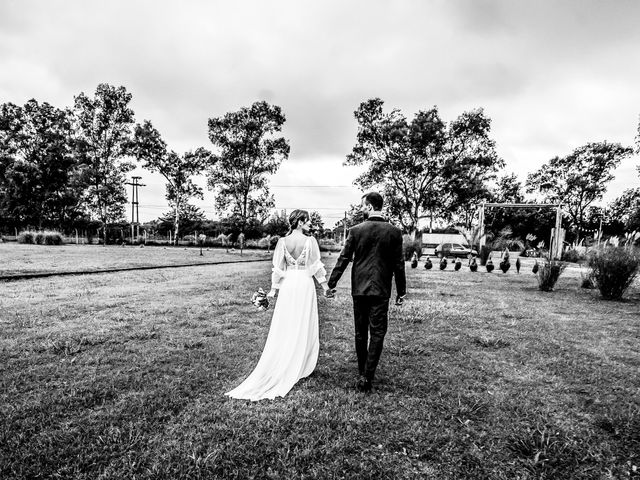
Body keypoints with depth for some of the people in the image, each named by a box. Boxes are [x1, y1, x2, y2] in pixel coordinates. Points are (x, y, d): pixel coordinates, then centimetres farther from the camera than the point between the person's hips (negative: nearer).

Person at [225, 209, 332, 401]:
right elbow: (317, 266, -5)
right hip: (305, 284, -2)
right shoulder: (310, 241, -8)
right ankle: (298, 368, 17)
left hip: (288, 285, 3)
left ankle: (279, 367, 18)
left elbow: (278, 268, 2)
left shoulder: (283, 241, -1)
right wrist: (325, 286, 4)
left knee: (284, 327, 11)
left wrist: (273, 289, 9)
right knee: (303, 327, 9)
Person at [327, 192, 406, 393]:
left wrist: (331, 283, 6)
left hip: (359, 288, 1)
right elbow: (398, 264, 0)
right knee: (377, 333, 4)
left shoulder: (356, 230, -4)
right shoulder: (394, 232, -3)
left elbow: (343, 259, -2)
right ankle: (367, 376, -1)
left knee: (360, 333, 14)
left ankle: (362, 374, 25)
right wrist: (401, 291, 9)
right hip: (381, 290, -1)